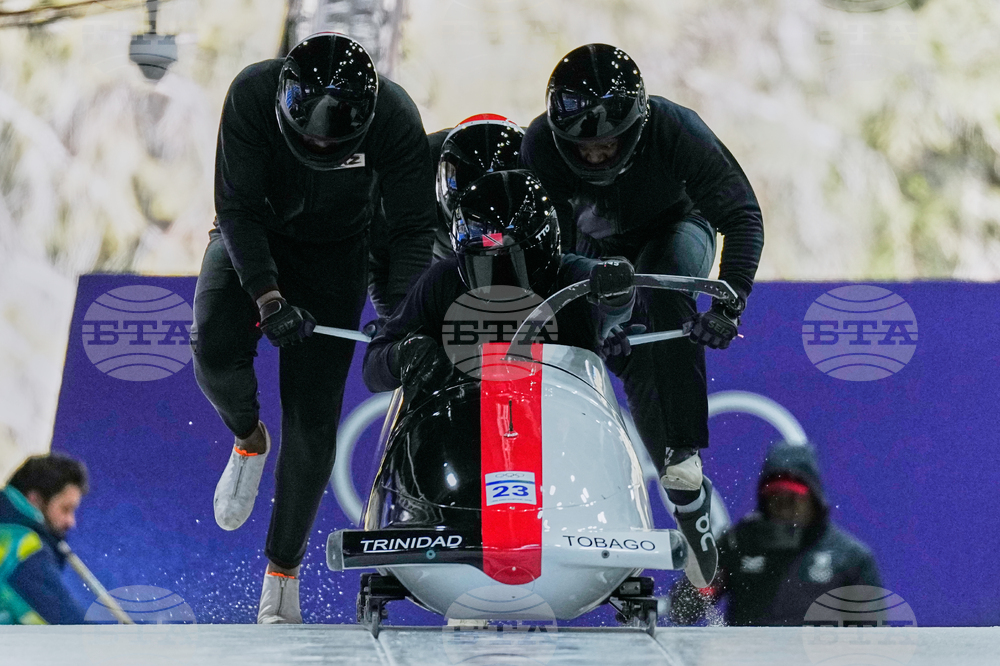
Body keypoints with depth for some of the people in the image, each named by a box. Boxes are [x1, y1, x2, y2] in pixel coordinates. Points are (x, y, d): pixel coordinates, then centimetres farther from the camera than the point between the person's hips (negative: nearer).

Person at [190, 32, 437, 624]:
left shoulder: (395, 117, -28)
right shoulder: (253, 95, -29)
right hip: (251, 241, 0)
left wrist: (396, 313, -31)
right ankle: (249, 440, 8)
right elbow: (238, 208, -24)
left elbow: (414, 229, -19)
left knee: (314, 419, -7)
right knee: (216, 352, -26)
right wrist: (267, 295, -35)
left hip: (335, 255, 0)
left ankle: (284, 569, 5)